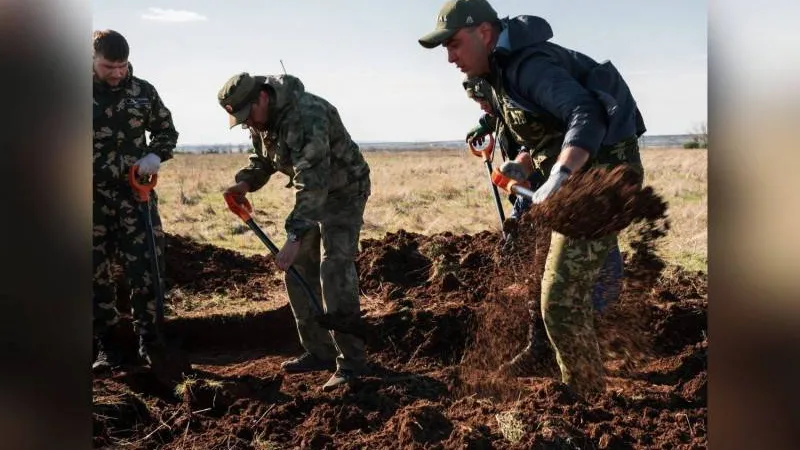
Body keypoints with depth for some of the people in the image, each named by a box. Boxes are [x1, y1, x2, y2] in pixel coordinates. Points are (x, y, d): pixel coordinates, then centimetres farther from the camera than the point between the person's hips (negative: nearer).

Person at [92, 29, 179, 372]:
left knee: (145, 267, -1)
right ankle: (105, 346, 15)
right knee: (97, 272, 5)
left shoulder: (142, 91, 1)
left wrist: (155, 156, -7)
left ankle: (147, 339, 11)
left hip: (135, 193, 1)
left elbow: (167, 130, 13)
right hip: (94, 196, 0)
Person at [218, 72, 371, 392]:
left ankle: (351, 362, -9)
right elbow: (262, 158, 14)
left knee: (335, 273, -17)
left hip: (343, 192, -9)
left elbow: (313, 182, -39)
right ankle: (319, 352, 16)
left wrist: (295, 236, -44)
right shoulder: (262, 118, -2)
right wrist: (245, 182, -9)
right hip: (312, 192, 9)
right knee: (297, 272, 7)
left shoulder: (306, 115, -32)